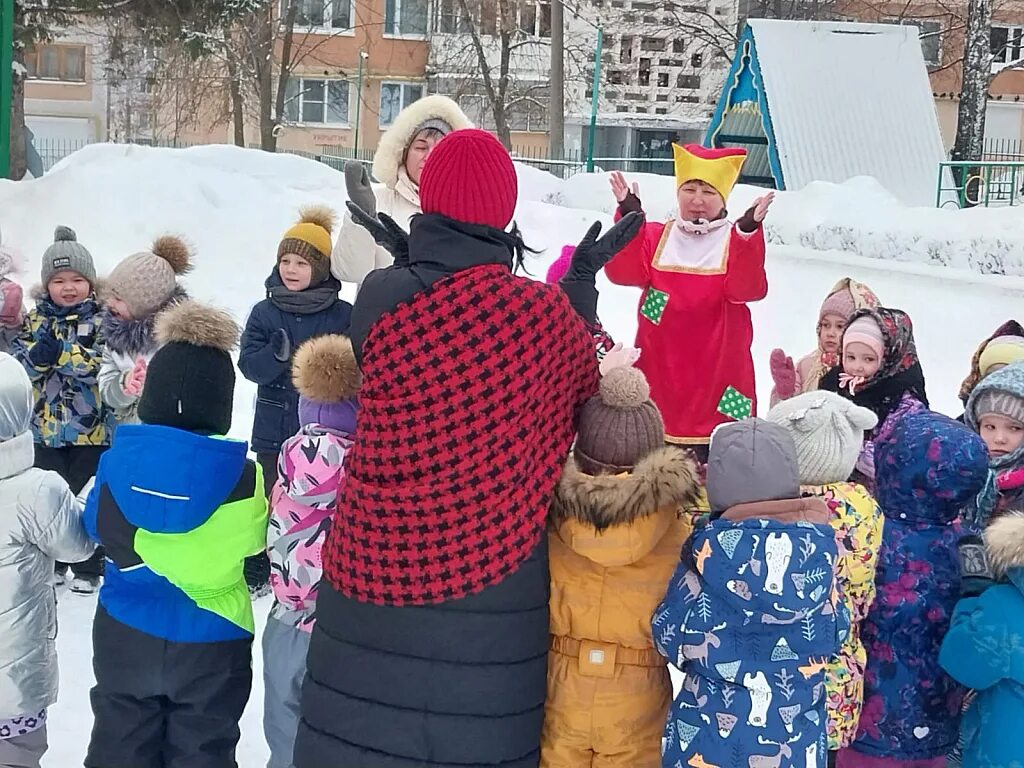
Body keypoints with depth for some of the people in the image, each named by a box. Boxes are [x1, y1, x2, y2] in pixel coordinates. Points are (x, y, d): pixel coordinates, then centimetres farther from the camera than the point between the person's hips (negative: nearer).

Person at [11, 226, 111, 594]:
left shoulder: (101, 319, -7)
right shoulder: (36, 318, 4)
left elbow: (102, 363, -21)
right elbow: (17, 364, -3)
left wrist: (57, 350, -25)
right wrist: (39, 352, -24)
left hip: (92, 426, -3)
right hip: (46, 426, 4)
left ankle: (89, 567, 21)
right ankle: (52, 561, 31)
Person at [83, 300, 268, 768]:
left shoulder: (116, 462, -12)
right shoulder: (244, 478, -18)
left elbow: (97, 528, 3)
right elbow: (257, 541, -2)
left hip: (126, 635, 2)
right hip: (210, 640, -2)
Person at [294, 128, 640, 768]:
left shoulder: (379, 297, -9)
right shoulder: (550, 313, -7)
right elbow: (581, 405, 11)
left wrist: (405, 260, 19)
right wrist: (583, 283, 22)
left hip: (380, 573, 0)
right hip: (495, 591, 0)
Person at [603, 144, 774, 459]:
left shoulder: (740, 241, 0)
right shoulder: (655, 237, 7)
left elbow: (746, 289, -19)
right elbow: (623, 274, -10)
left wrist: (746, 233, -32)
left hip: (716, 370, -2)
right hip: (659, 368, 2)